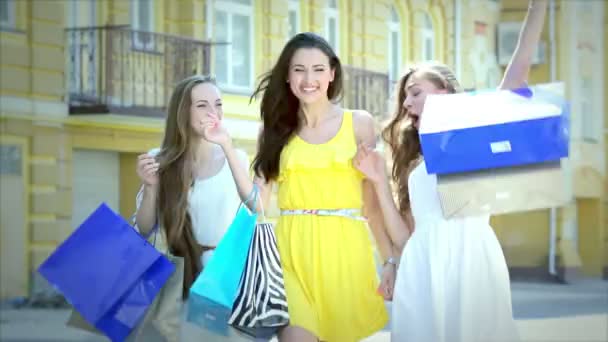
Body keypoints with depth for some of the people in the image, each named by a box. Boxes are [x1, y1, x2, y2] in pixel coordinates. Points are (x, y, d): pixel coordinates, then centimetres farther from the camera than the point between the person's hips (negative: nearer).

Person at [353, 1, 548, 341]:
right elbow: (404, 237, 16)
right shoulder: (415, 164, 23)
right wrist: (380, 181, 9)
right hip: (422, 271, 4)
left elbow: (519, 70, 4)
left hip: (471, 262, -4)